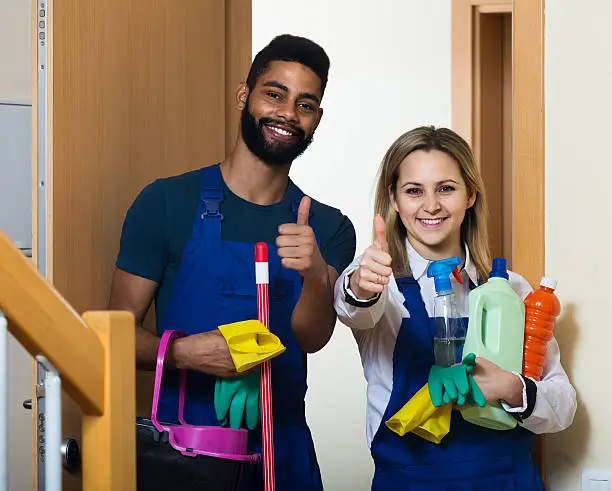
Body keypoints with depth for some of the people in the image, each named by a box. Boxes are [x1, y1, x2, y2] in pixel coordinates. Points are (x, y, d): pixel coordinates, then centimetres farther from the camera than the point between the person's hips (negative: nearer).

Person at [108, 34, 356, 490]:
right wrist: (183, 352, -25)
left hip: (284, 451, 3)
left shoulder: (329, 229, 2)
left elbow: (312, 338, -12)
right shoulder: (166, 202, -6)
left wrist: (314, 273, -31)